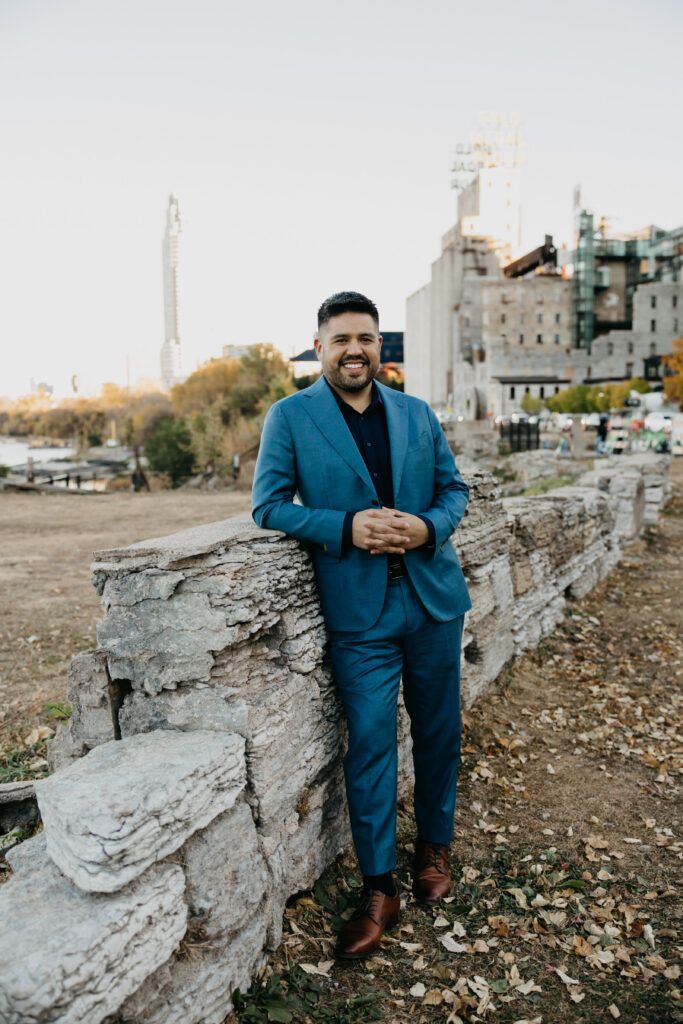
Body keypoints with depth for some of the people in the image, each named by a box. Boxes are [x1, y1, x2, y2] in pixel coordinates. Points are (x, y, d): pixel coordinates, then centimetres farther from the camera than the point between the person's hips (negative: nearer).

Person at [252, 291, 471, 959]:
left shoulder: (417, 415, 8)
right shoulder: (290, 417, -2)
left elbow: (454, 488, 12)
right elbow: (268, 504, -5)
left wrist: (428, 526, -11)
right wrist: (346, 526, -19)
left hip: (433, 599, 4)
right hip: (360, 610, -3)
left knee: (439, 733, 15)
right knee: (369, 746, 1)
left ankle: (434, 846, 39)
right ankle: (378, 890, 18)